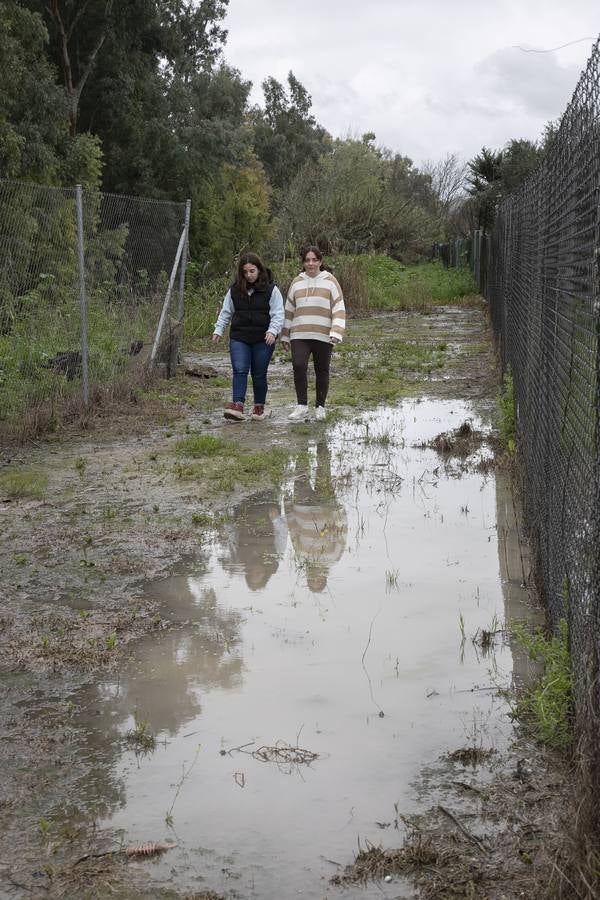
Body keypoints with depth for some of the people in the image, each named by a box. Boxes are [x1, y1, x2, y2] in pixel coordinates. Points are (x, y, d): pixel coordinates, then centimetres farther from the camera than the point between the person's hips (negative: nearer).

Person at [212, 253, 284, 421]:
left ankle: (259, 407, 19)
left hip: (263, 340, -2)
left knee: (259, 374, 6)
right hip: (239, 338, 2)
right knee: (240, 371, -13)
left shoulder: (271, 289, -2)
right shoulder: (235, 290, 7)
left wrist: (272, 331, -18)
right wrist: (218, 330, 8)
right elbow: (226, 312, 16)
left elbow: (278, 314, -4)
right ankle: (238, 406, -21)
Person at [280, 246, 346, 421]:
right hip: (300, 336, 2)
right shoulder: (297, 282, 12)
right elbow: (289, 310, 18)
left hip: (323, 336, -2)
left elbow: (339, 309, -2)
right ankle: (302, 406, -9)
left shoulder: (330, 282, 3)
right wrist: (285, 335, 16)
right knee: (298, 366, -16)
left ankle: (320, 406, 19)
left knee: (322, 371, 6)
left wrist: (336, 332, -13)